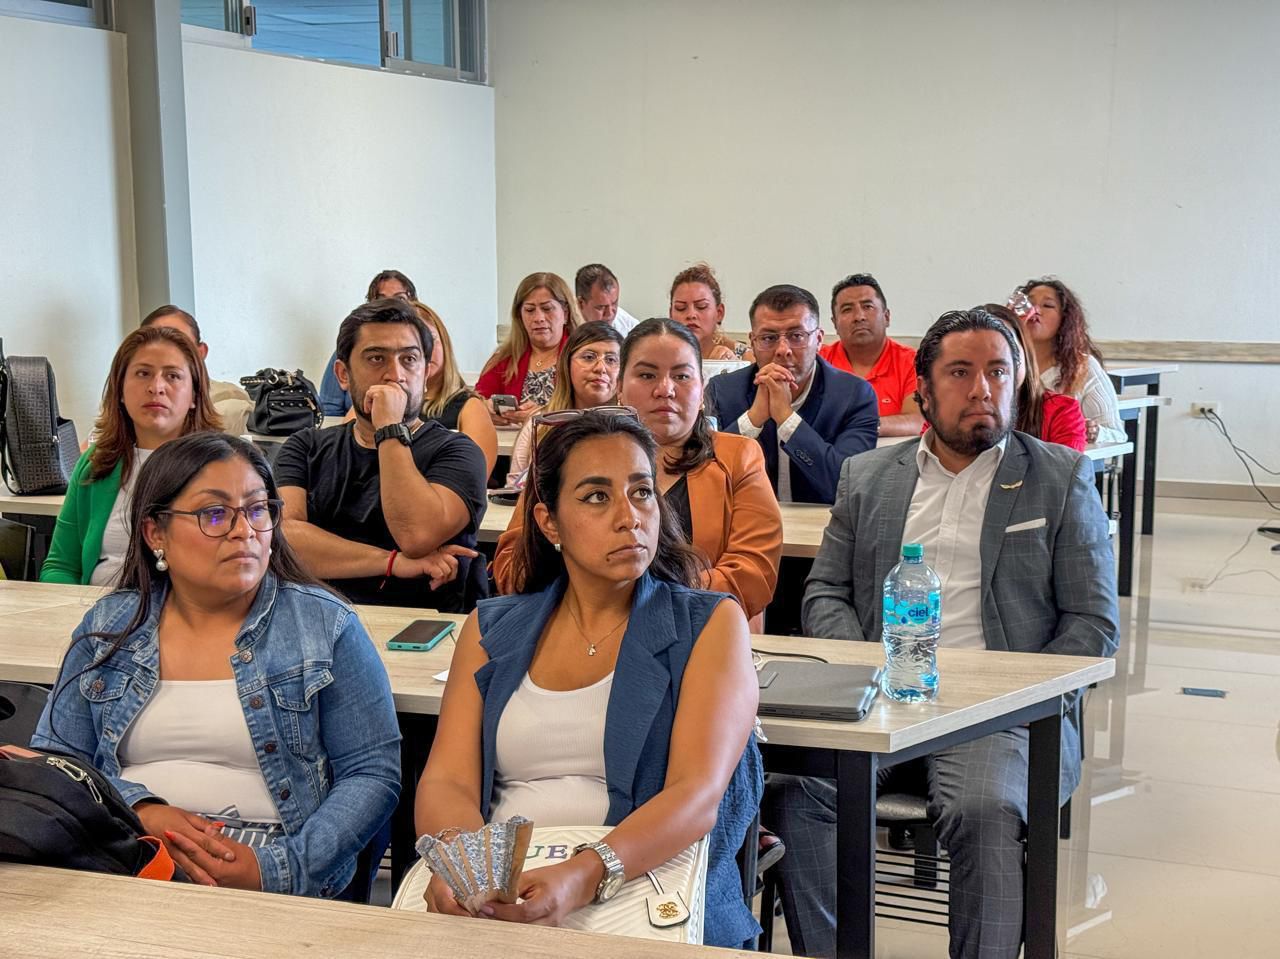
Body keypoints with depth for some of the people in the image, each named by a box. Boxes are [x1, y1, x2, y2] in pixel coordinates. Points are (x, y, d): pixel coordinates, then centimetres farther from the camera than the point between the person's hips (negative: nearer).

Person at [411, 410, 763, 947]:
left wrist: (584, 877, -26)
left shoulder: (710, 626, 5)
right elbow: (446, 782, 5)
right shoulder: (490, 631, 15)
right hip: (498, 900, 2)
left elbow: (697, 795, -9)